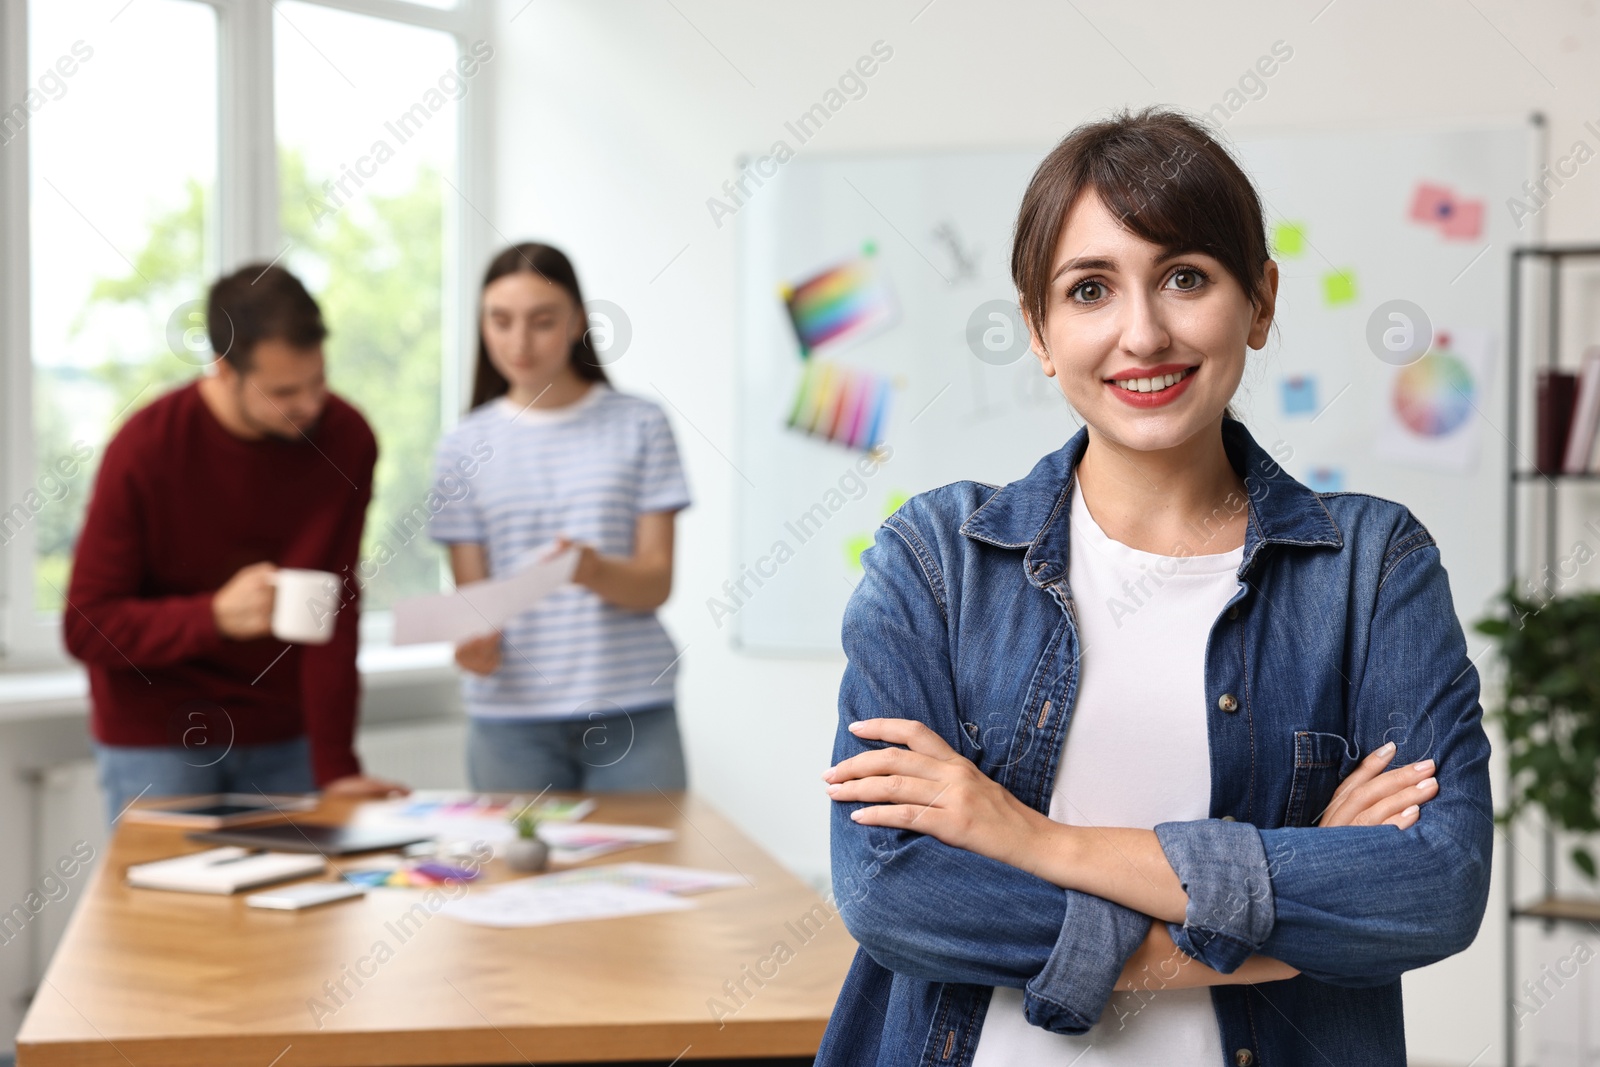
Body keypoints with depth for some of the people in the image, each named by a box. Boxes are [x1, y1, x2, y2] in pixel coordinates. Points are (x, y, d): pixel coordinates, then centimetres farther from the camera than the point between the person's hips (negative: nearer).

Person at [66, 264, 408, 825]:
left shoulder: (345, 438, -10)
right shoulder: (145, 448, -17)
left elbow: (335, 611, -10)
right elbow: (87, 626, -14)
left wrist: (336, 767, -15)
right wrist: (216, 615, -30)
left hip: (281, 737, 3)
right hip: (156, 740, -2)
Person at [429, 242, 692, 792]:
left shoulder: (639, 425, 5)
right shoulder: (464, 447, 8)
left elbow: (656, 582, -1)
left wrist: (595, 571, -22)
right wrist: (475, 643, -17)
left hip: (633, 712, -1)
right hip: (511, 719, 1)